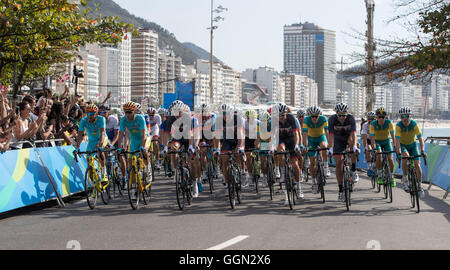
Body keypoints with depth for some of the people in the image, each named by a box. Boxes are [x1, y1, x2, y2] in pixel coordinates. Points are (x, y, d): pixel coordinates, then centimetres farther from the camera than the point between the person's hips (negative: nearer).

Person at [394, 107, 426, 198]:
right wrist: (398, 153, -45)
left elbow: (420, 138, -29)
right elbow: (397, 140, -33)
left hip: (413, 145, 1)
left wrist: (422, 151, -42)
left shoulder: (414, 124, -24)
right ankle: (405, 178, -17)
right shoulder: (399, 125, -26)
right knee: (405, 156, -33)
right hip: (402, 145, -1)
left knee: (417, 164, -11)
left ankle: (420, 185, 7)